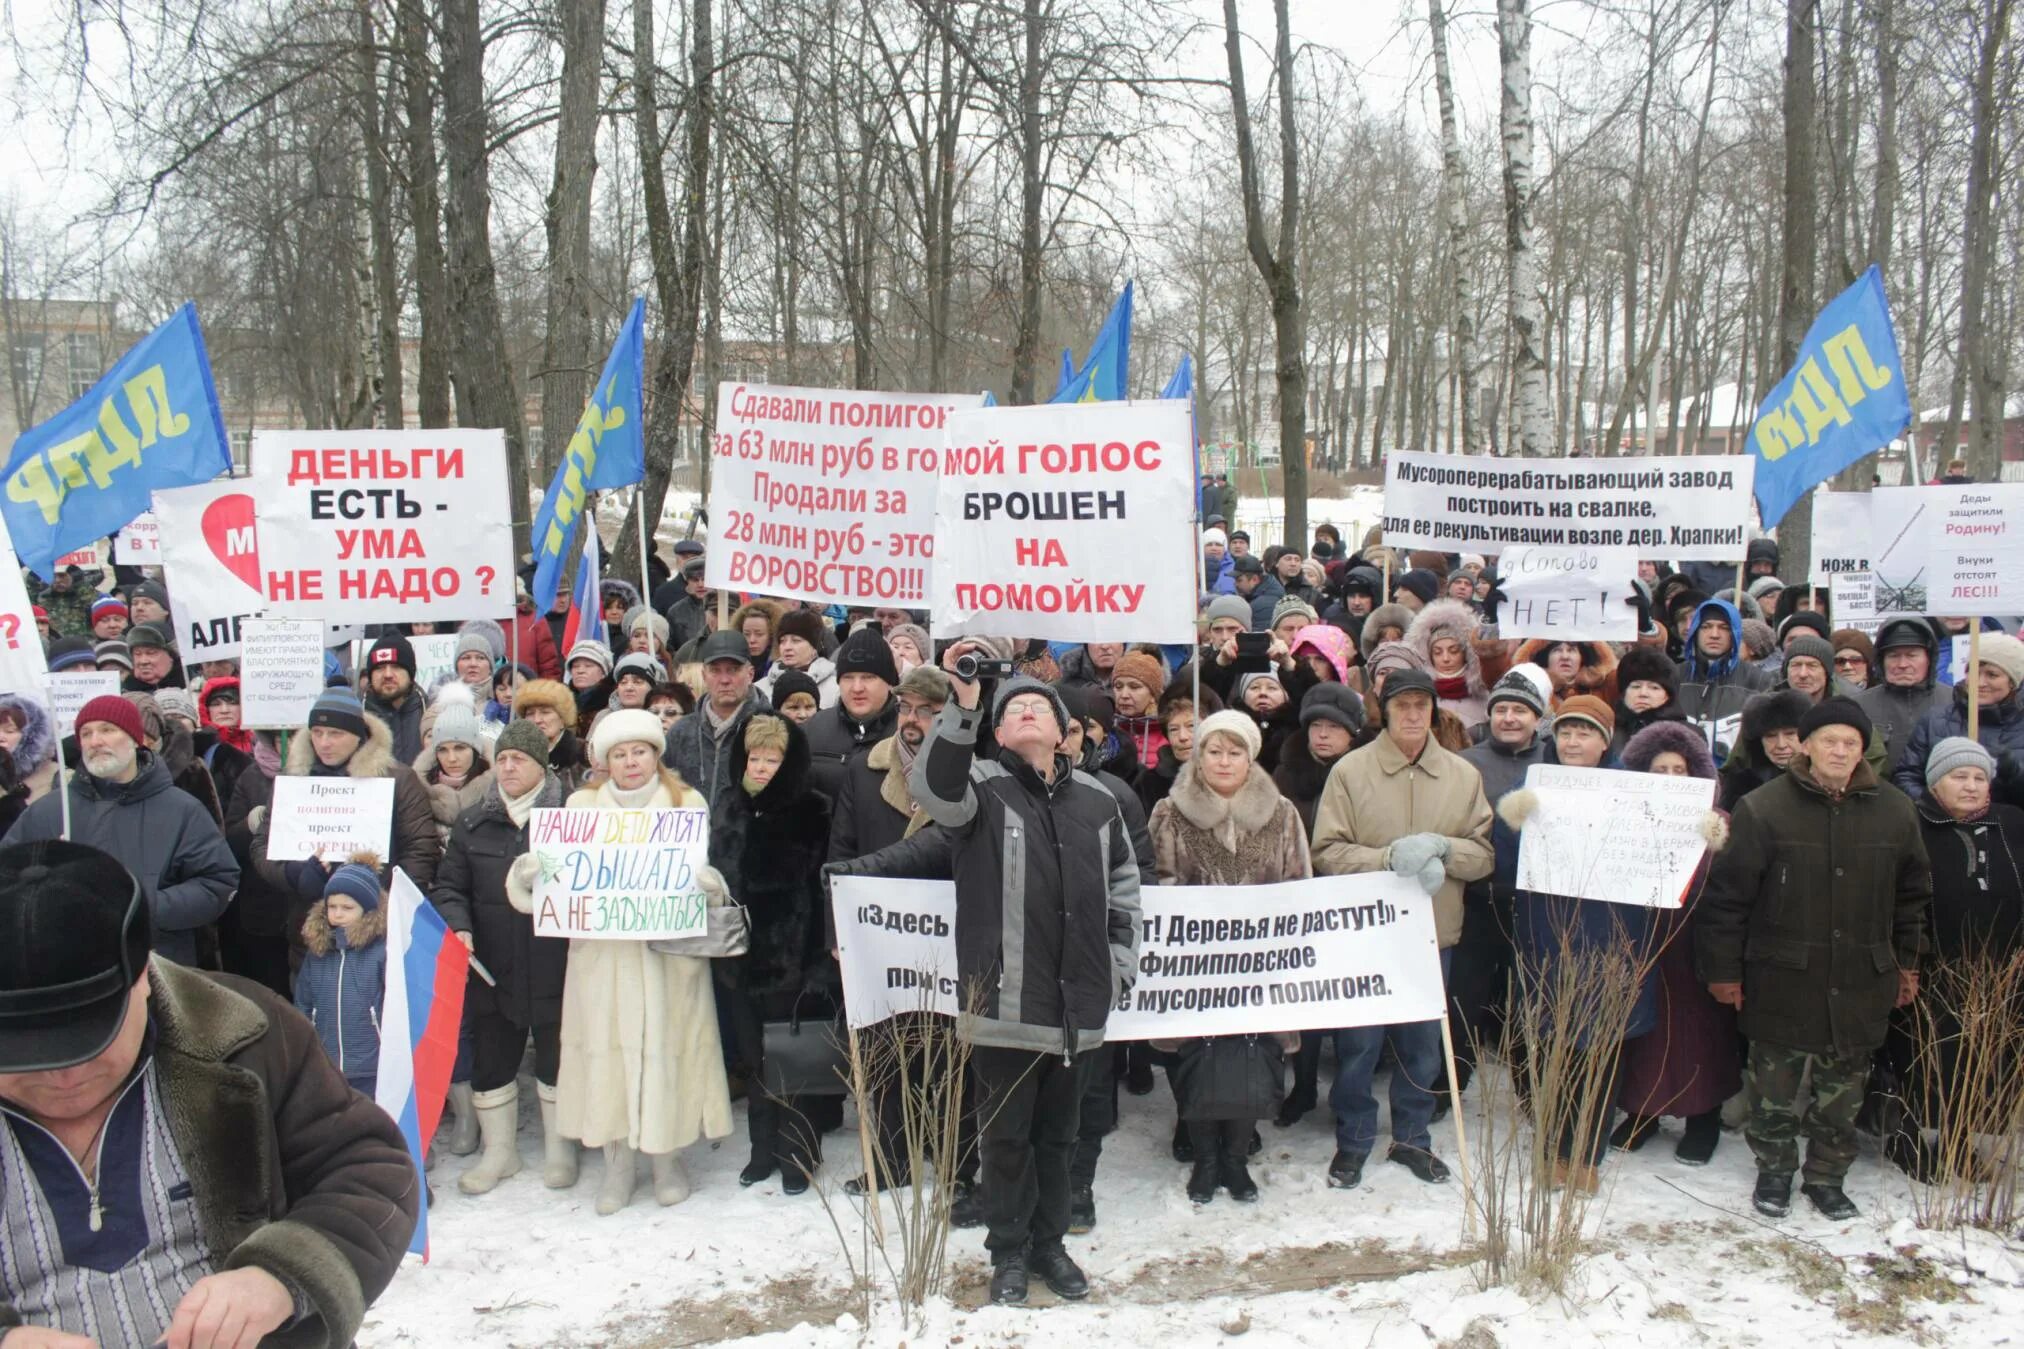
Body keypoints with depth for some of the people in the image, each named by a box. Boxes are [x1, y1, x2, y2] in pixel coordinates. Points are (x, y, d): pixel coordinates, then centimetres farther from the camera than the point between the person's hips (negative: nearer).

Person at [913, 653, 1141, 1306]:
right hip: (1004, 999, -3)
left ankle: (1049, 1242, 32)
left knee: (1059, 1133, 16)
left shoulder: (1097, 803, 10)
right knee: (1007, 1134, 8)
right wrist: (963, 703, -35)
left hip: (1078, 1003, 4)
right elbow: (935, 788, -25)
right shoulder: (981, 786, -2)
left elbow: (1124, 883, 20)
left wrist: (1121, 959, 11)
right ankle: (1009, 1251, 24)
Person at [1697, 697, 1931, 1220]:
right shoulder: (1763, 809, -10)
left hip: (1860, 982, 3)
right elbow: (1725, 895, -7)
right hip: (1781, 981, -3)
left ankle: (1826, 1177, 30)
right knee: (1774, 1083, 8)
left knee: (1843, 1087, 13)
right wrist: (1723, 970, -6)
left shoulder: (1894, 811, 2)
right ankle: (1773, 1172, 27)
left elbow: (1913, 896, 14)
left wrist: (1907, 964, 15)